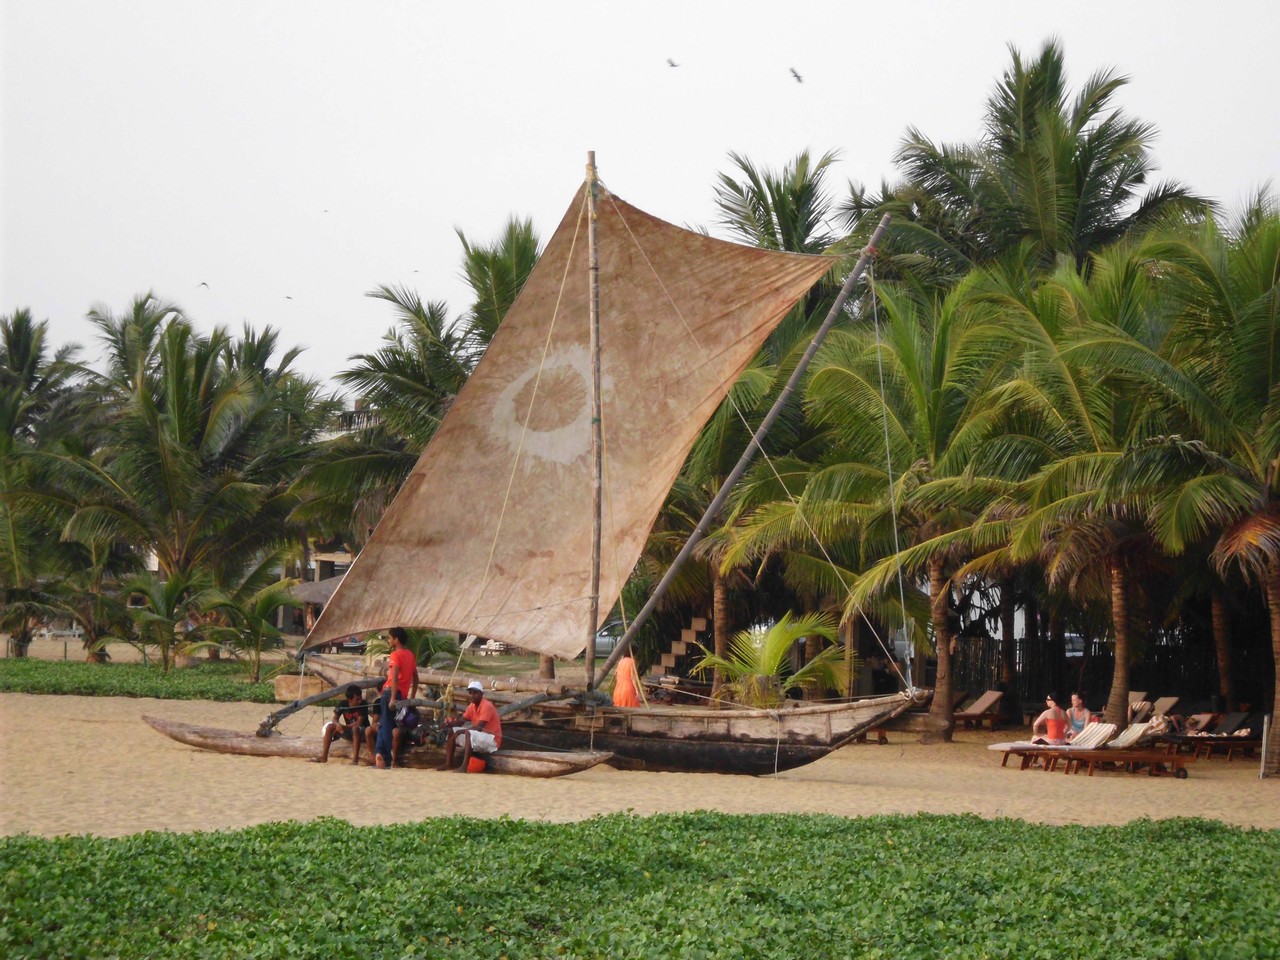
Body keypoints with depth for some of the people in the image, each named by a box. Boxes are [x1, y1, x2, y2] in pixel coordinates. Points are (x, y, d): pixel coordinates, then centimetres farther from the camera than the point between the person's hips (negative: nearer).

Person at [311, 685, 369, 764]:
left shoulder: (363, 705, -18)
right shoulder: (343, 705, -7)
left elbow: (359, 723, -24)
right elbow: (335, 719, -6)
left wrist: (344, 727, -27)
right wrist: (338, 724, -29)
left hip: (363, 732, -5)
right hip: (349, 732, 5)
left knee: (356, 728, -38)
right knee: (330, 726, -14)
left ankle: (355, 758, -43)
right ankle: (323, 756, -16)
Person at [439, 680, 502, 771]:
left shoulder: (487, 706, -19)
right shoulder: (472, 707, 8)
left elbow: (479, 727, -26)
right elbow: (461, 722, 6)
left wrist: (461, 732, -27)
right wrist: (450, 723, -15)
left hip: (492, 739, -9)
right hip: (478, 736, 9)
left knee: (469, 733, -36)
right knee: (452, 732, 4)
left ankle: (464, 766, -40)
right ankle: (448, 763, -2)